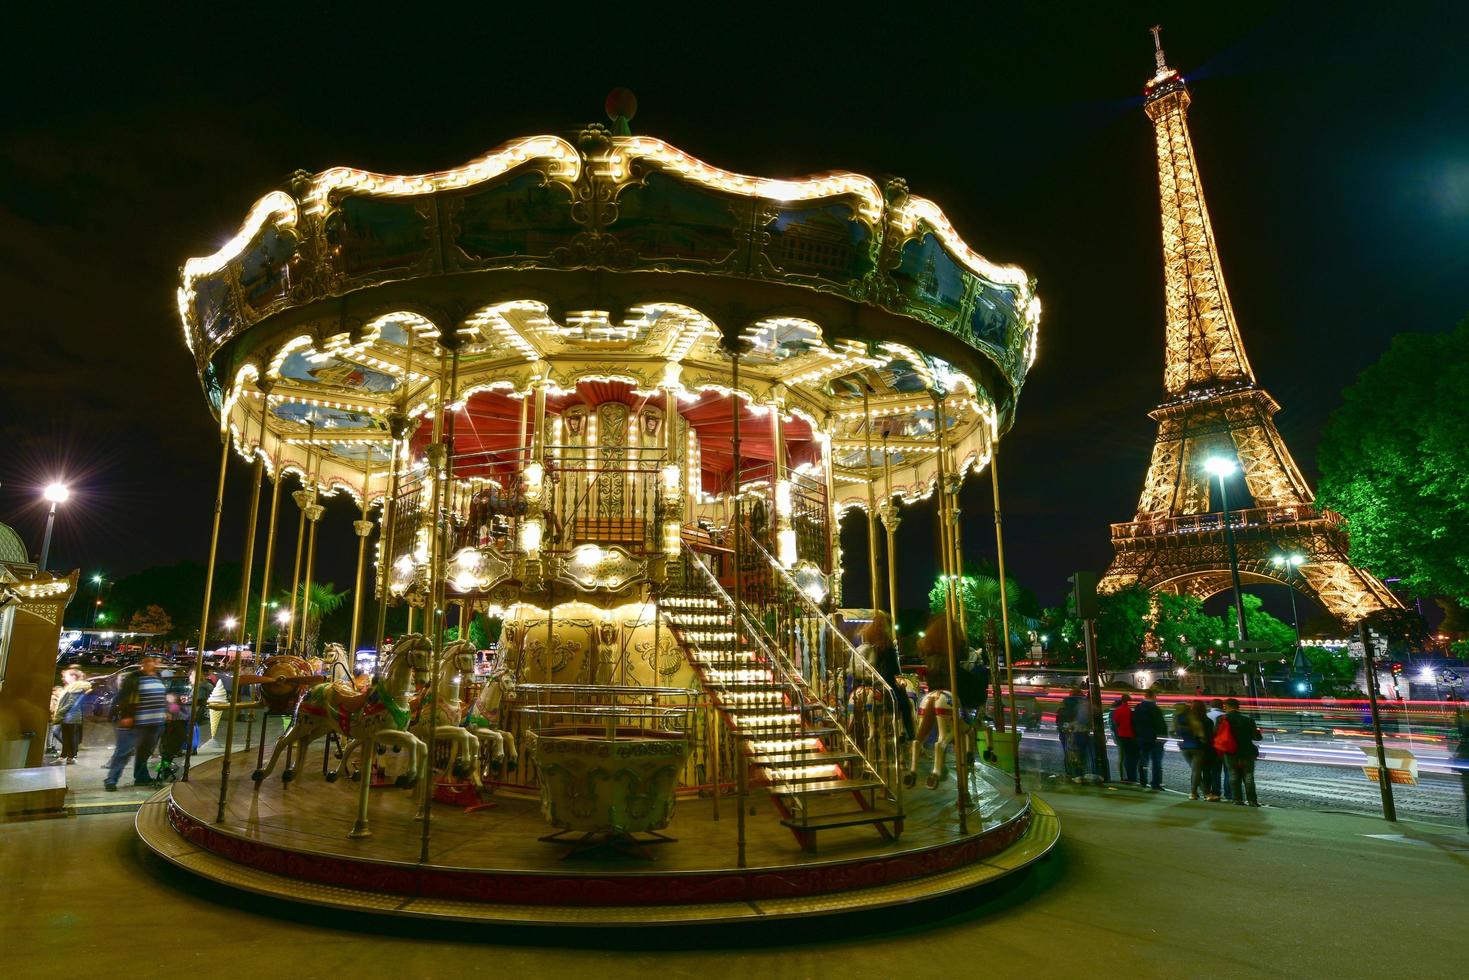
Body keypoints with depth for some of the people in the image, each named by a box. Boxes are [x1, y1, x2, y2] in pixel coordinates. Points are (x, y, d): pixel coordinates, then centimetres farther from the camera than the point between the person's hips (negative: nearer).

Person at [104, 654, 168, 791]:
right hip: (135, 723, -7)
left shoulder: (158, 678, 14)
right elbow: (122, 698, -14)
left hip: (155, 723, 7)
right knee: (124, 752, -5)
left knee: (145, 751, 15)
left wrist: (165, 711, 22)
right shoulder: (133, 678, -11)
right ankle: (111, 780, 0)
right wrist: (125, 716, -18)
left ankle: (141, 777, 24)